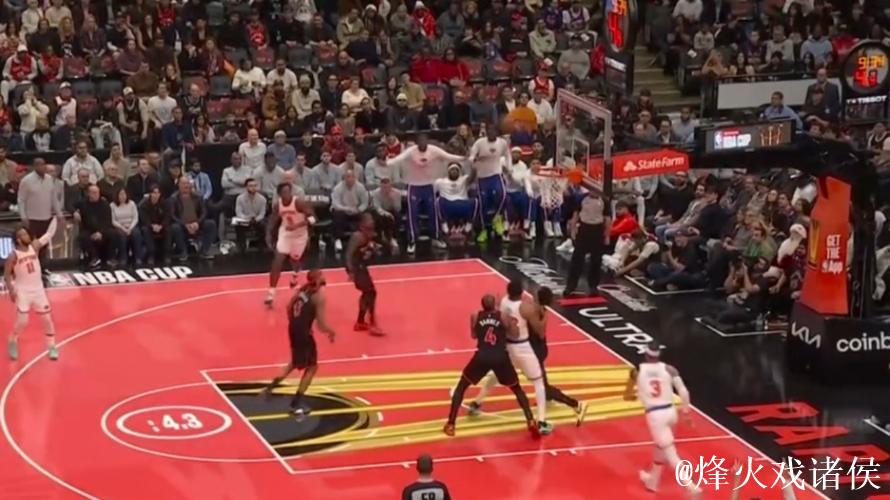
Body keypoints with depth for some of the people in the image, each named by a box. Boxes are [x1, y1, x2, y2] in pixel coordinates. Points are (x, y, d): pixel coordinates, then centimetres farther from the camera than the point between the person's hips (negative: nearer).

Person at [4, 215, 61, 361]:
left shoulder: (35, 246, -3)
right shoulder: (14, 255, -13)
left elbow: (48, 235, 0)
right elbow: (7, 274, -7)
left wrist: (55, 219, -6)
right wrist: (11, 290, -13)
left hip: (38, 289, 4)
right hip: (23, 291, -4)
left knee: (47, 318, 5)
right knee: (22, 321, -8)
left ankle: (51, 346, 17)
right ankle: (12, 343, 18)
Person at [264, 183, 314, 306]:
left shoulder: (298, 203, -25)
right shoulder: (277, 205, -12)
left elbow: (312, 218, -26)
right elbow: (273, 220, 4)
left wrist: (296, 226, -35)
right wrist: (269, 234, -9)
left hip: (299, 235, -2)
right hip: (285, 234, 2)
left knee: (295, 259, 16)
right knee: (277, 262, -11)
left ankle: (294, 276, 56)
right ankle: (271, 293, -11)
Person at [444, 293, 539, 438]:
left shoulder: (475, 316, 11)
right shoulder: (502, 316, 7)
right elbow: (515, 335, 4)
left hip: (482, 357, 0)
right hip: (500, 358, 0)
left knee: (461, 387, 20)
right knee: (517, 389, 20)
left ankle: (450, 425, 12)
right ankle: (531, 422, 4)